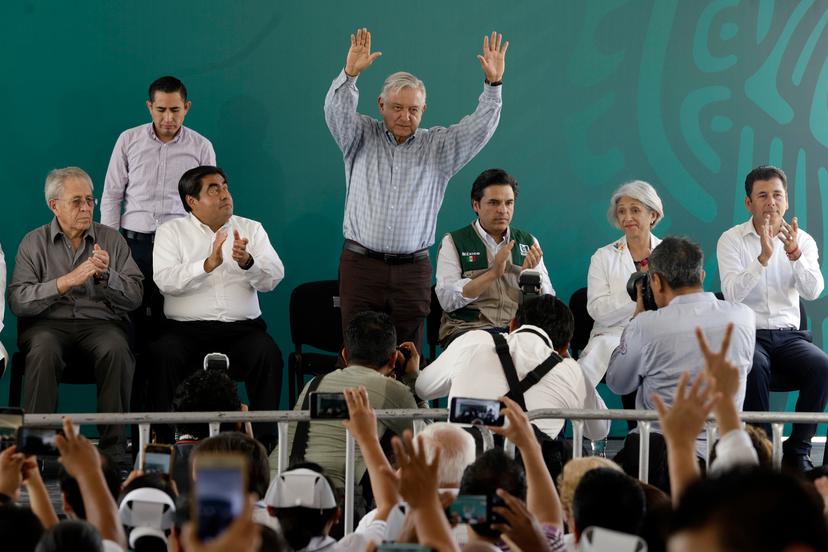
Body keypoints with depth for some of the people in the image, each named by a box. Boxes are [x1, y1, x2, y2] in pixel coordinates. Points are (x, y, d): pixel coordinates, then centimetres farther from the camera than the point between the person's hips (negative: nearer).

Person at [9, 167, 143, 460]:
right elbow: (17, 301, -5)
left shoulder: (112, 240, 12)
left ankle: (113, 445, -27)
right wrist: (66, 282, -16)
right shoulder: (34, 243, 8)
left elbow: (135, 297, 5)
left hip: (101, 322, 1)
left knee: (115, 349, -33)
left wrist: (106, 274, -15)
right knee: (44, 350, -36)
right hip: (47, 323, -1)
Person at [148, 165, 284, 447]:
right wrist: (208, 264, -22)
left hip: (242, 327, 1)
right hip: (186, 328, -1)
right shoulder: (171, 231, 10)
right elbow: (165, 280, -8)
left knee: (268, 354, -29)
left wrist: (247, 262, -19)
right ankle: (166, 438, -22)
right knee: (164, 354, -31)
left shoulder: (251, 229, 16)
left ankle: (265, 439, -22)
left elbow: (273, 278, 3)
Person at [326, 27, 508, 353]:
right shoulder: (362, 138, 7)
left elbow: (479, 129, -1)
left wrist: (493, 84, -15)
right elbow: (337, 112, -10)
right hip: (361, 264, -1)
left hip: (412, 269, 1)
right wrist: (350, 74, -28)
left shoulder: (437, 147, 10)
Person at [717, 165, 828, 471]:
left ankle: (797, 451, -15)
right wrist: (764, 256, -26)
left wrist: (795, 254, -25)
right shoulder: (731, 240, 0)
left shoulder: (803, 240, 8)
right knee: (754, 367, -36)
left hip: (788, 334, 3)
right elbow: (732, 293, -15)